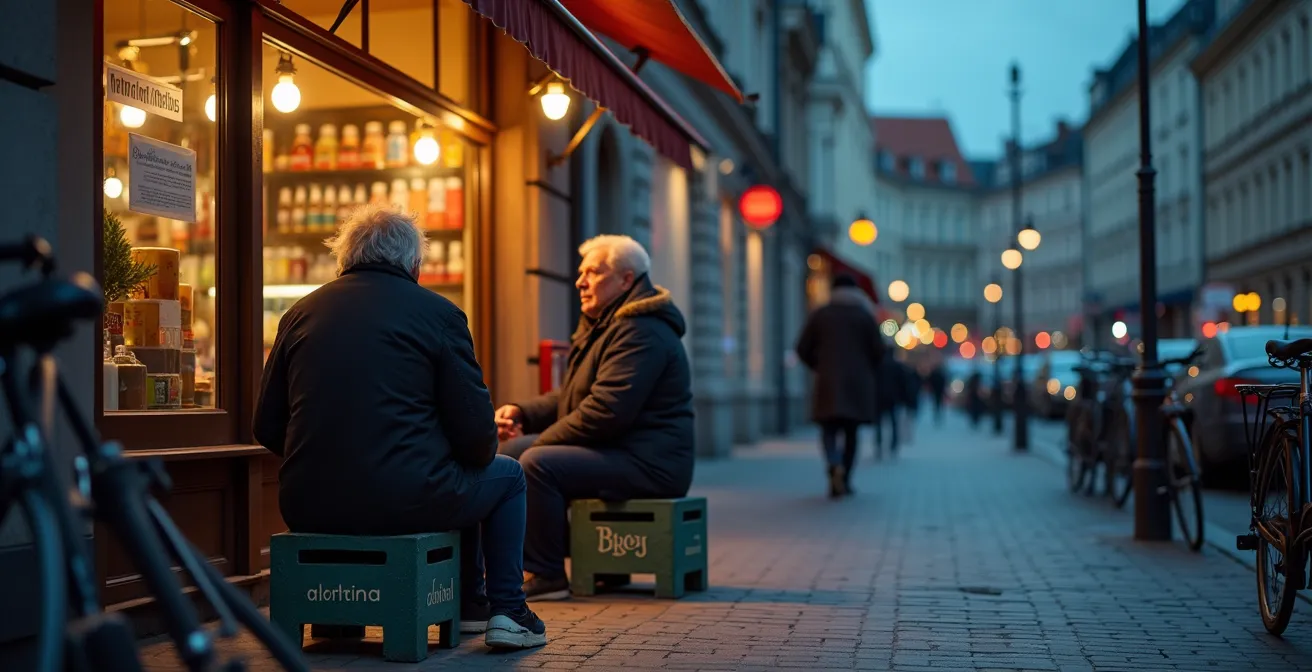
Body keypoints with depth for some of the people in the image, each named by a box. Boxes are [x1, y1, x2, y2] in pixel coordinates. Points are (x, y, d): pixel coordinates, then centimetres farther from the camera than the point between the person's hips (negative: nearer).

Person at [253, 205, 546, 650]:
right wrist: (479, 454, 18)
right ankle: (507, 611, 20)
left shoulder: (301, 312, 9)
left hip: (306, 508, 6)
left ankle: (471, 607, 42)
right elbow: (476, 436, -5)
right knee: (507, 476, 25)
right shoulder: (438, 313, -2)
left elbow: (267, 428, 11)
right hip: (403, 503, -5)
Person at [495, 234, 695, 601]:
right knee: (510, 452, 9)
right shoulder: (602, 325, 19)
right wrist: (522, 412, 3)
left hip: (646, 462, -11)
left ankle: (545, 575, -16)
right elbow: (568, 398, 23)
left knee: (538, 463, -27)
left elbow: (606, 410, -26)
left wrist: (539, 442, -17)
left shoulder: (641, 333, -17)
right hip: (615, 450, 11)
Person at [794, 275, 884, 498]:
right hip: (858, 382, 0)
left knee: (829, 429, 3)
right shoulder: (865, 315, 3)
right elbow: (878, 350, -1)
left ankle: (835, 466, -26)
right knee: (850, 432, 10)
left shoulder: (819, 315, 4)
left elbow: (803, 349, 1)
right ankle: (844, 481, 8)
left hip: (828, 381, 0)